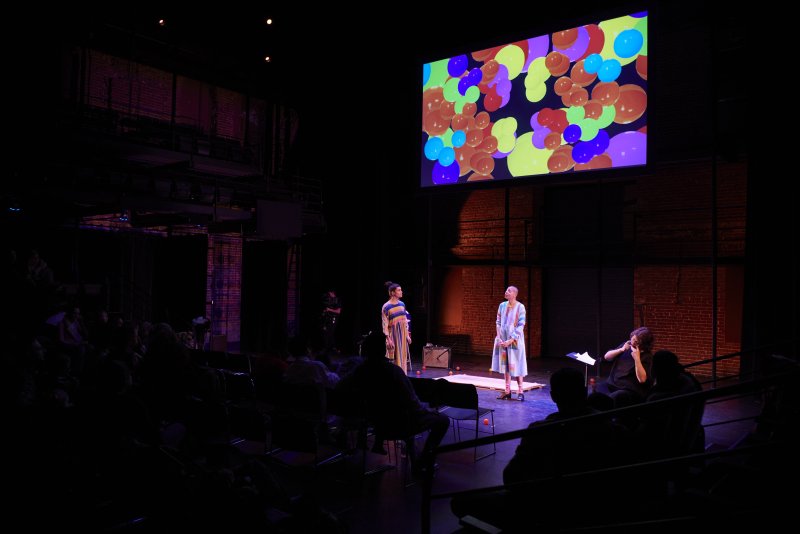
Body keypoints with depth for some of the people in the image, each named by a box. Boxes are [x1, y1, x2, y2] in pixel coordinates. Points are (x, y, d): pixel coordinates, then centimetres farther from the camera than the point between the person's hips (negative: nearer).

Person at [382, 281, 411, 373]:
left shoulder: (402, 304, 7)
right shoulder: (386, 307, -12)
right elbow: (385, 324, -12)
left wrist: (407, 335, 11)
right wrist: (388, 339, -17)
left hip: (403, 334, 6)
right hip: (393, 334, -6)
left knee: (403, 358, 10)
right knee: (393, 359, -1)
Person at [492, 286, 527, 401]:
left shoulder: (520, 307, -9)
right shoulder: (502, 305, 5)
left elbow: (521, 325, -12)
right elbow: (498, 322, 8)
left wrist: (511, 340, -17)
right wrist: (499, 338, -4)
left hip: (514, 339, -5)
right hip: (503, 339, 5)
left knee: (516, 364, -1)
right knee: (505, 364, 7)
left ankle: (520, 391, 7)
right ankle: (507, 391, 13)